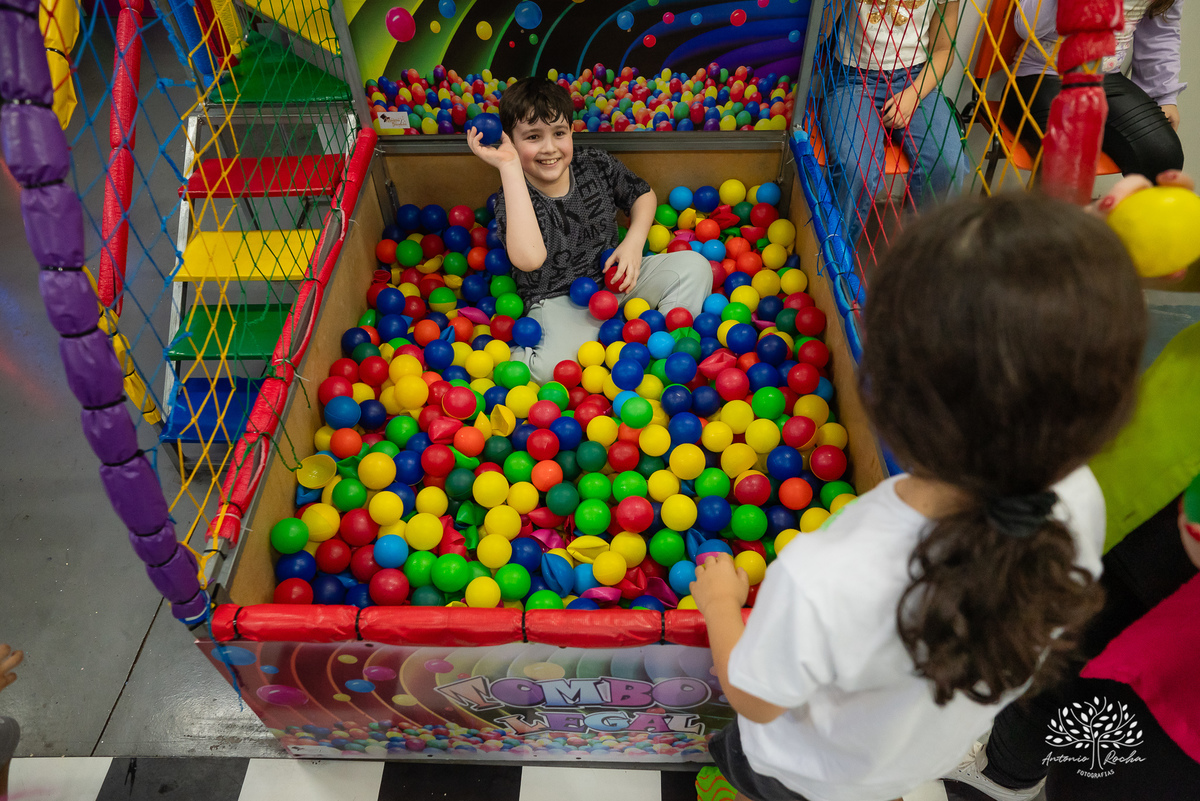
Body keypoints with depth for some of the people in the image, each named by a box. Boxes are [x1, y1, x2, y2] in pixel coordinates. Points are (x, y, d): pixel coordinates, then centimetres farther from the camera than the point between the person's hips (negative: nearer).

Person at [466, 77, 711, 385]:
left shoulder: (596, 164, -7)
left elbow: (643, 194, 13)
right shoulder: (513, 198, -20)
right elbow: (529, 259, -43)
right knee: (551, 368, -35)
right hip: (558, 302, -5)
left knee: (693, 266, -10)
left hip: (614, 279, 5)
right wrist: (509, 166, -38)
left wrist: (634, 242, -8)